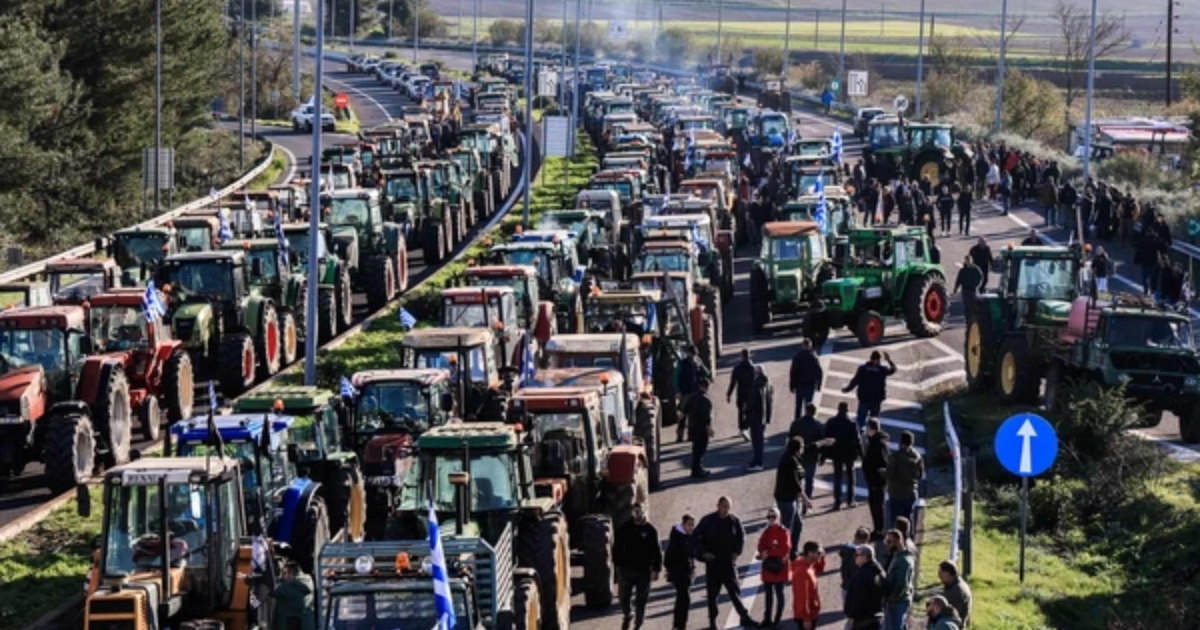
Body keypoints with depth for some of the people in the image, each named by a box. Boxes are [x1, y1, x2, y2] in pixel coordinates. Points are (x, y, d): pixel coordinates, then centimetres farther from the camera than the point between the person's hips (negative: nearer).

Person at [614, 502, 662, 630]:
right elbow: (616, 547, 7)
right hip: (626, 570, 1)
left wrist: (656, 569, -6)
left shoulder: (650, 530, -4)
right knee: (623, 596, 6)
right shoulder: (624, 528, 0)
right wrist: (617, 563, 1)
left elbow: (657, 552, -2)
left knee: (641, 600, 3)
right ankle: (627, 614, 36)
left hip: (643, 571, -1)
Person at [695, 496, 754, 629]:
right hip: (712, 561, -1)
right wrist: (703, 552, -8)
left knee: (734, 590, 2)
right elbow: (697, 537, 0)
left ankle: (744, 616, 5)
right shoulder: (708, 521, -6)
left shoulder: (735, 521, 0)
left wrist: (737, 552, 2)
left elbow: (741, 537, 13)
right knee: (712, 592, 5)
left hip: (729, 561, 1)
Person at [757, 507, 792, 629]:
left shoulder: (783, 532, -11)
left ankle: (777, 619, 5)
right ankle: (768, 618, 19)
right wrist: (763, 553, -18)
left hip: (779, 566, -6)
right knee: (769, 593, 12)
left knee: (779, 593, 1)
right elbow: (761, 546, 5)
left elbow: (785, 548, -19)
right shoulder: (766, 532, 8)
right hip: (768, 566, 6)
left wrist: (769, 553, -18)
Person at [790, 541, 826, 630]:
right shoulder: (803, 572, -29)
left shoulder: (808, 565, 0)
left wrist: (821, 559, 1)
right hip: (804, 616, -10)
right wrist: (806, 618, -24)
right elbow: (803, 597, -28)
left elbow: (818, 570, 23)